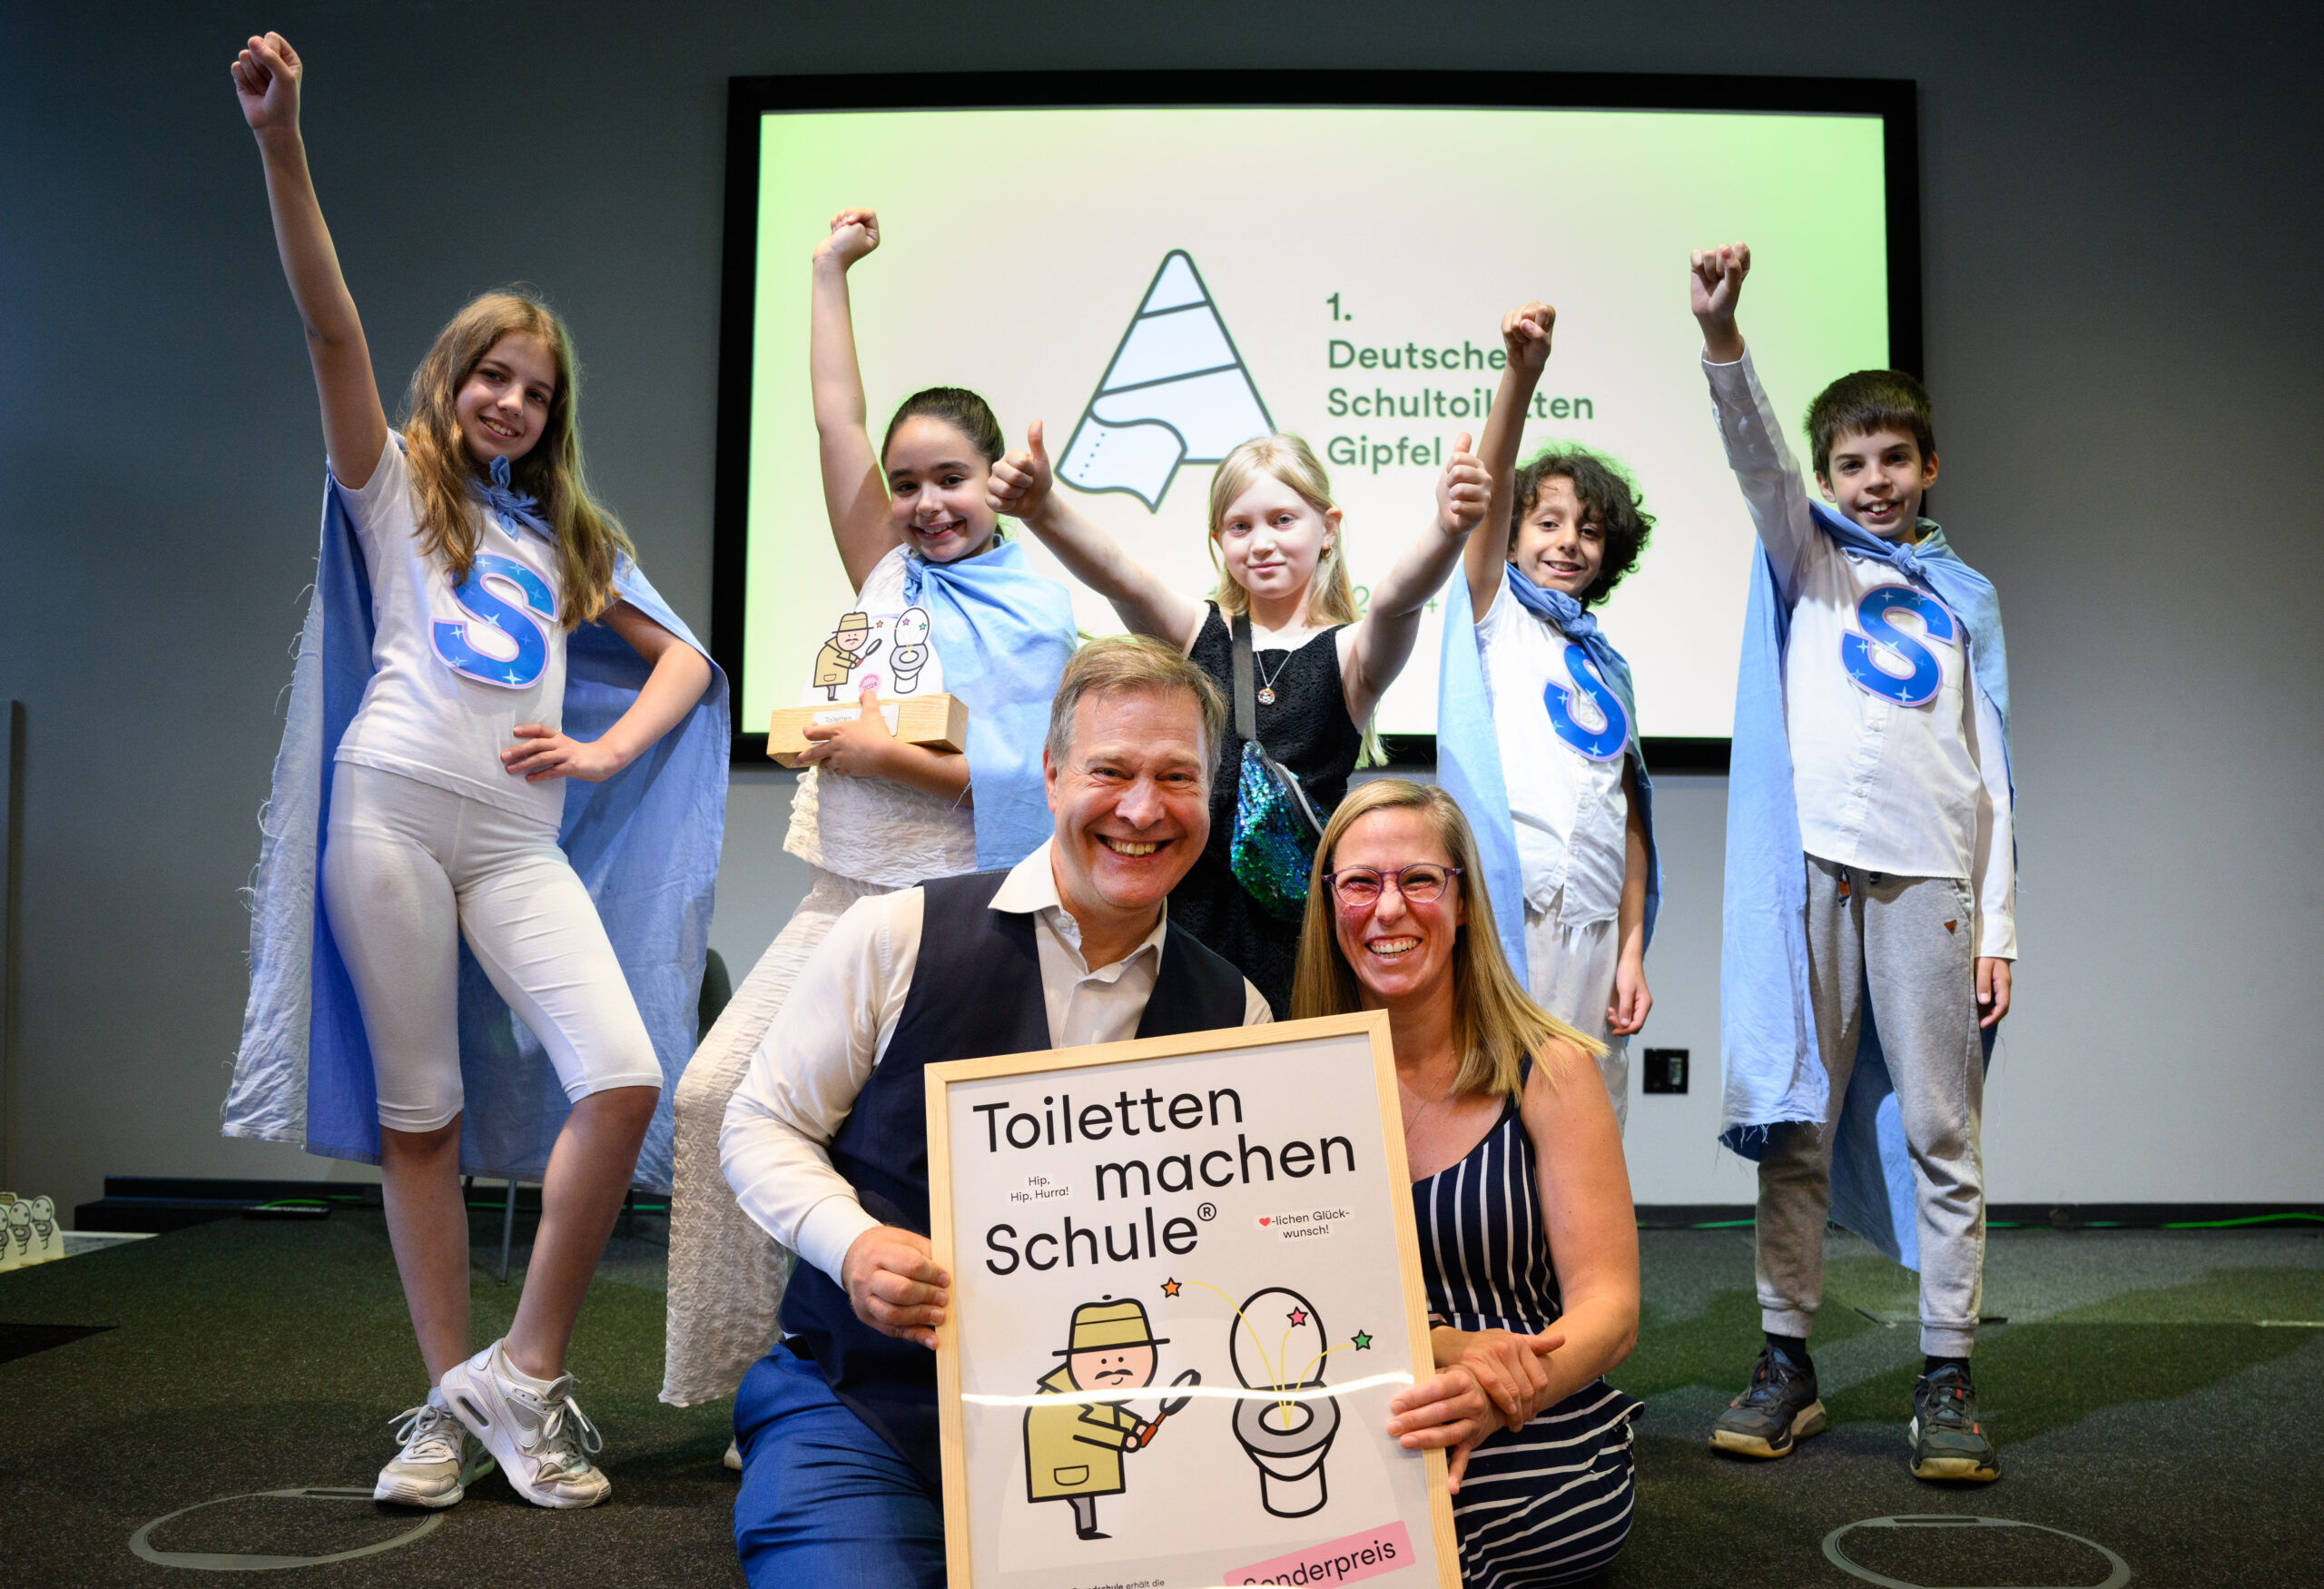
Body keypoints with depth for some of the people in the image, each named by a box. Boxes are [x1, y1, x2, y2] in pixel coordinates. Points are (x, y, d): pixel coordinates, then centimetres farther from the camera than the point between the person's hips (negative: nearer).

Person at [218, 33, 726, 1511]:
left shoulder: (569, 539, 23)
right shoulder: (395, 486, 12)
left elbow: (686, 655, 23)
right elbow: (334, 331, -3)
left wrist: (605, 749, 5)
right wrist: (281, 144, -15)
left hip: (521, 840, 3)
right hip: (392, 816, -3)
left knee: (626, 1078, -16)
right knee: (417, 1114, 0)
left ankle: (527, 1376, -3)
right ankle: (453, 1399, 11)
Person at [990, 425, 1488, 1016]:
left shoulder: (1349, 654, 3)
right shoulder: (1195, 632, 7)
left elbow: (1396, 600, -18)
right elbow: (1117, 576, -11)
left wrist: (1449, 530, -40)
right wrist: (1042, 508, -30)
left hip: (1304, 922, -1)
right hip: (1190, 914, 1)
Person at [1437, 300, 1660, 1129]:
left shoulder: (1609, 666, 22)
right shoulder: (1495, 614, 9)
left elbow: (1627, 817, 17)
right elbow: (1489, 493, -10)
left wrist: (1632, 950, 8)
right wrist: (1522, 373, -25)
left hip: (1593, 925, 5)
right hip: (1506, 908, -5)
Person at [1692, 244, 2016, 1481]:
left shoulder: (1964, 597, 20)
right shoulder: (1806, 557, 16)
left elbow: (1989, 772, 14)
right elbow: (1757, 459, -4)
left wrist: (1998, 926, 6)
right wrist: (1721, 339, -23)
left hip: (1930, 873, 1)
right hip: (1812, 866, -1)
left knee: (1941, 1127, -1)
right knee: (1795, 1122, 0)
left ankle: (1948, 1378, 6)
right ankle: (1787, 1363, 8)